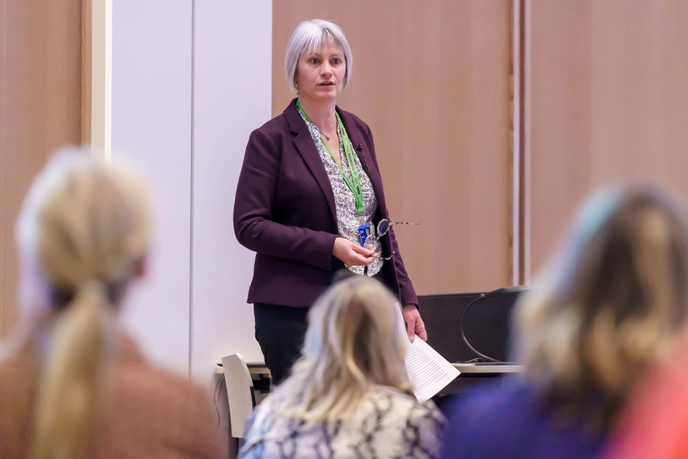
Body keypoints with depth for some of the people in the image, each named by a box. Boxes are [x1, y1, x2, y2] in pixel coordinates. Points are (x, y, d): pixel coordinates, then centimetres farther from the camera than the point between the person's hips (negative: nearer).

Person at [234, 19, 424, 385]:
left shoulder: (358, 131, 15)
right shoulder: (272, 139, -4)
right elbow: (248, 225, -9)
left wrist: (405, 299, 13)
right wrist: (330, 247, -17)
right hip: (298, 310, -5)